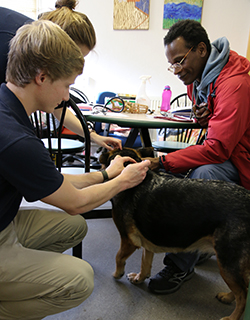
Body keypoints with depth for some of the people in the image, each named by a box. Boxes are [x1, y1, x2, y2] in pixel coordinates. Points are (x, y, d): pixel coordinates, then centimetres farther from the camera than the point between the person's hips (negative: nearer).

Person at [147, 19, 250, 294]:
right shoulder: (197, 77, 4)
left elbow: (217, 149, -33)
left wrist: (161, 162, -31)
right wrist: (202, 117, -5)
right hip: (222, 149, 9)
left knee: (201, 174, -36)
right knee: (168, 175, -9)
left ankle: (180, 265, -19)